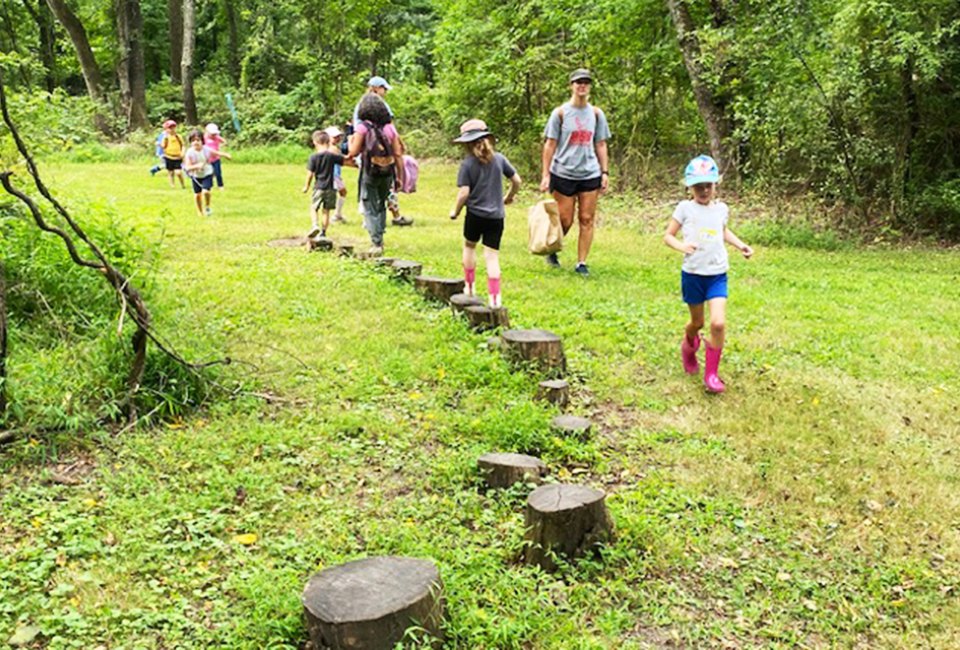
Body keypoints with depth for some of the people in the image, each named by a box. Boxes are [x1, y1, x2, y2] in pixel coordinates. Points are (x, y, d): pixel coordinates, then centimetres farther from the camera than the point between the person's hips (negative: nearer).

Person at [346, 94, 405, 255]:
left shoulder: (362, 127, -9)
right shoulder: (389, 127, 3)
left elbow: (354, 152, -9)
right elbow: (398, 154, 2)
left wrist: (350, 140, 11)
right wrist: (399, 176, 9)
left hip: (370, 173, -4)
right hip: (387, 173, 4)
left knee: (371, 209, 5)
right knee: (381, 206, 22)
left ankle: (377, 244, -1)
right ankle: (379, 239, 25)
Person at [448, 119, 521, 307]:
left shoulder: (467, 163, -10)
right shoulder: (499, 158, 0)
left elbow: (464, 193, -14)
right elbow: (516, 180, 5)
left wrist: (455, 211, 2)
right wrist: (509, 197, 23)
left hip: (475, 214, -2)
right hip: (496, 216, 2)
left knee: (469, 246, 24)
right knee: (492, 256, 5)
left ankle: (469, 287, 30)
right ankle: (495, 297, 1)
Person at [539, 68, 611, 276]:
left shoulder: (596, 113, 8)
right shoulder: (560, 113, -2)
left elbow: (601, 145, 12)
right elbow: (550, 144, -1)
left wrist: (605, 172, 5)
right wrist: (545, 175, -7)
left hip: (590, 174, 3)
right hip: (563, 173, -3)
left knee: (587, 220, 1)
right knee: (564, 221, 2)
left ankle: (582, 263, 9)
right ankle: (552, 251, 29)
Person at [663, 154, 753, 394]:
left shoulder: (721, 209, 5)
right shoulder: (685, 208, -7)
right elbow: (668, 236, -4)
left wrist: (740, 245, 11)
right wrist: (682, 246, -24)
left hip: (717, 275, 2)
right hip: (692, 274, -2)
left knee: (718, 323, -14)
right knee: (697, 323, 14)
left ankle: (711, 372, 1)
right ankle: (689, 345, 51)